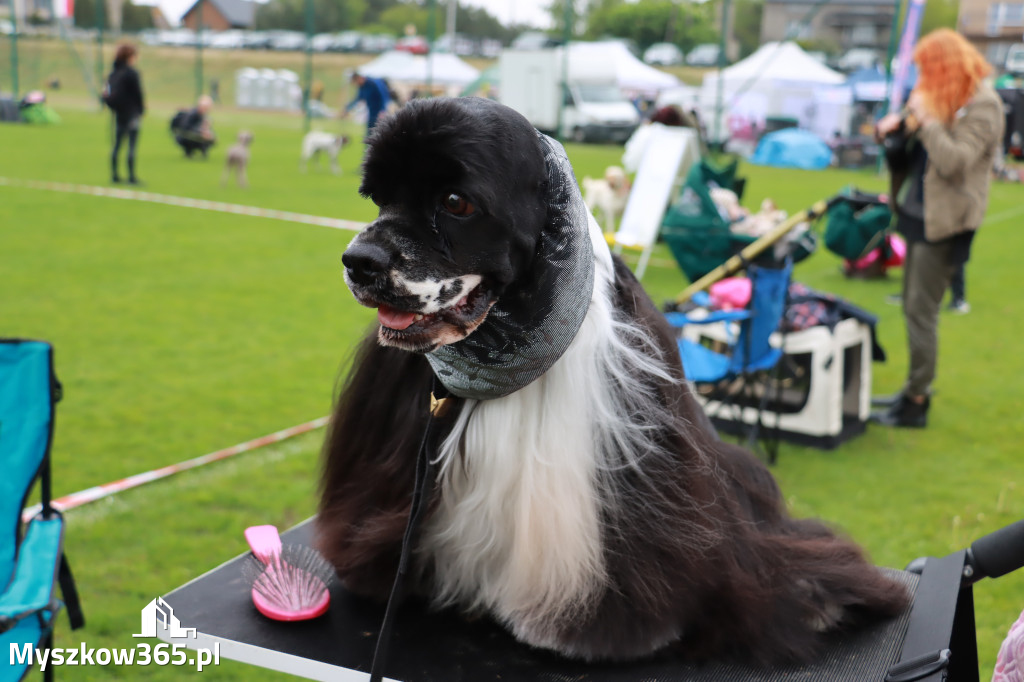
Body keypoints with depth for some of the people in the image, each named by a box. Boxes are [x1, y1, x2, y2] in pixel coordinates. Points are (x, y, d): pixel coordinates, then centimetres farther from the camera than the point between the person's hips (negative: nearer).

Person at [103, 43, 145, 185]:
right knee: (132, 145, -5)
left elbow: (107, 93, 10)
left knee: (117, 144, 11)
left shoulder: (113, 73, 9)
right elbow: (138, 94, -11)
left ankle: (114, 174, 14)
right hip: (131, 113, -7)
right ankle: (132, 177, -6)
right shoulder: (131, 73, -13)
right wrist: (141, 110, -1)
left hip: (118, 113, 7)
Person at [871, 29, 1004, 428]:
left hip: (944, 222, -9)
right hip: (919, 214, 9)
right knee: (912, 308, 14)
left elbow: (955, 161, -24)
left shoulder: (982, 105, -13)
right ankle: (914, 389, 25)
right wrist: (894, 132, 0)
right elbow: (909, 157, 19)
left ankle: (916, 403, 0)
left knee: (922, 312, -7)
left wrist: (925, 119, -23)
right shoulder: (938, 98, 13)